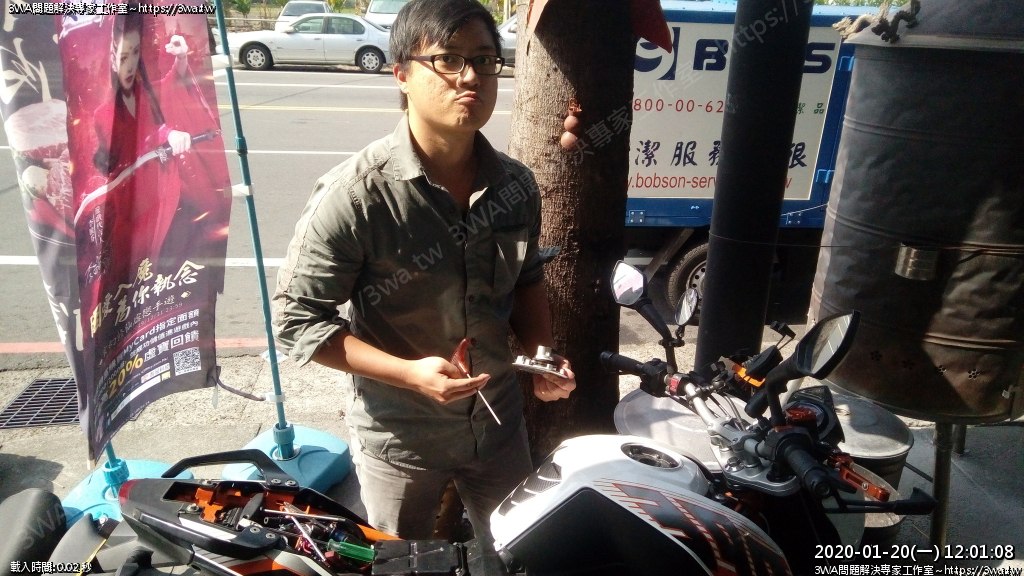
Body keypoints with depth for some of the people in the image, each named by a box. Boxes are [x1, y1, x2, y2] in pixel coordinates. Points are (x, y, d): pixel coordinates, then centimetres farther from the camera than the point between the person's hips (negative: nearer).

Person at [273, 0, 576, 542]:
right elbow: (298, 318, -17)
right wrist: (410, 373, -25)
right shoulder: (355, 194, -21)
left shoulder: (515, 184, -4)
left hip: (499, 424, 5)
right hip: (398, 437, -4)